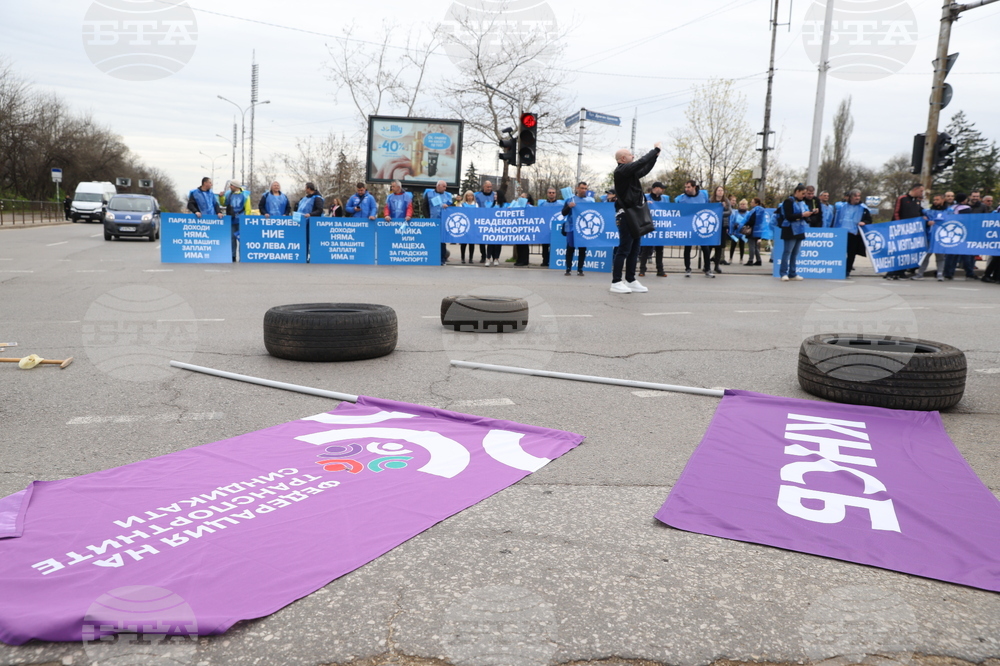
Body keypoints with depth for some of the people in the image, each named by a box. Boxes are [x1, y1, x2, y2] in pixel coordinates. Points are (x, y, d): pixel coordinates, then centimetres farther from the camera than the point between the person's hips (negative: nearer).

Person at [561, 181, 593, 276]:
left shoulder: (591, 200, 8)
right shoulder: (570, 199, 4)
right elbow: (564, 213, 1)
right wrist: (569, 206, -18)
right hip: (572, 227, -1)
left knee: (583, 249, 3)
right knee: (570, 248, 1)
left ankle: (580, 269, 9)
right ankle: (568, 268, 8)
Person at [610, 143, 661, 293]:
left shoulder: (629, 172, 14)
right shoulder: (621, 170, -13)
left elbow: (645, 170, 26)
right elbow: (641, 162, -19)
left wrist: (655, 155, 18)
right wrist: (655, 149, -8)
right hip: (626, 216, -9)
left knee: (634, 250, 10)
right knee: (624, 249, -8)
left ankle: (630, 281, 15)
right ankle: (616, 282, -5)